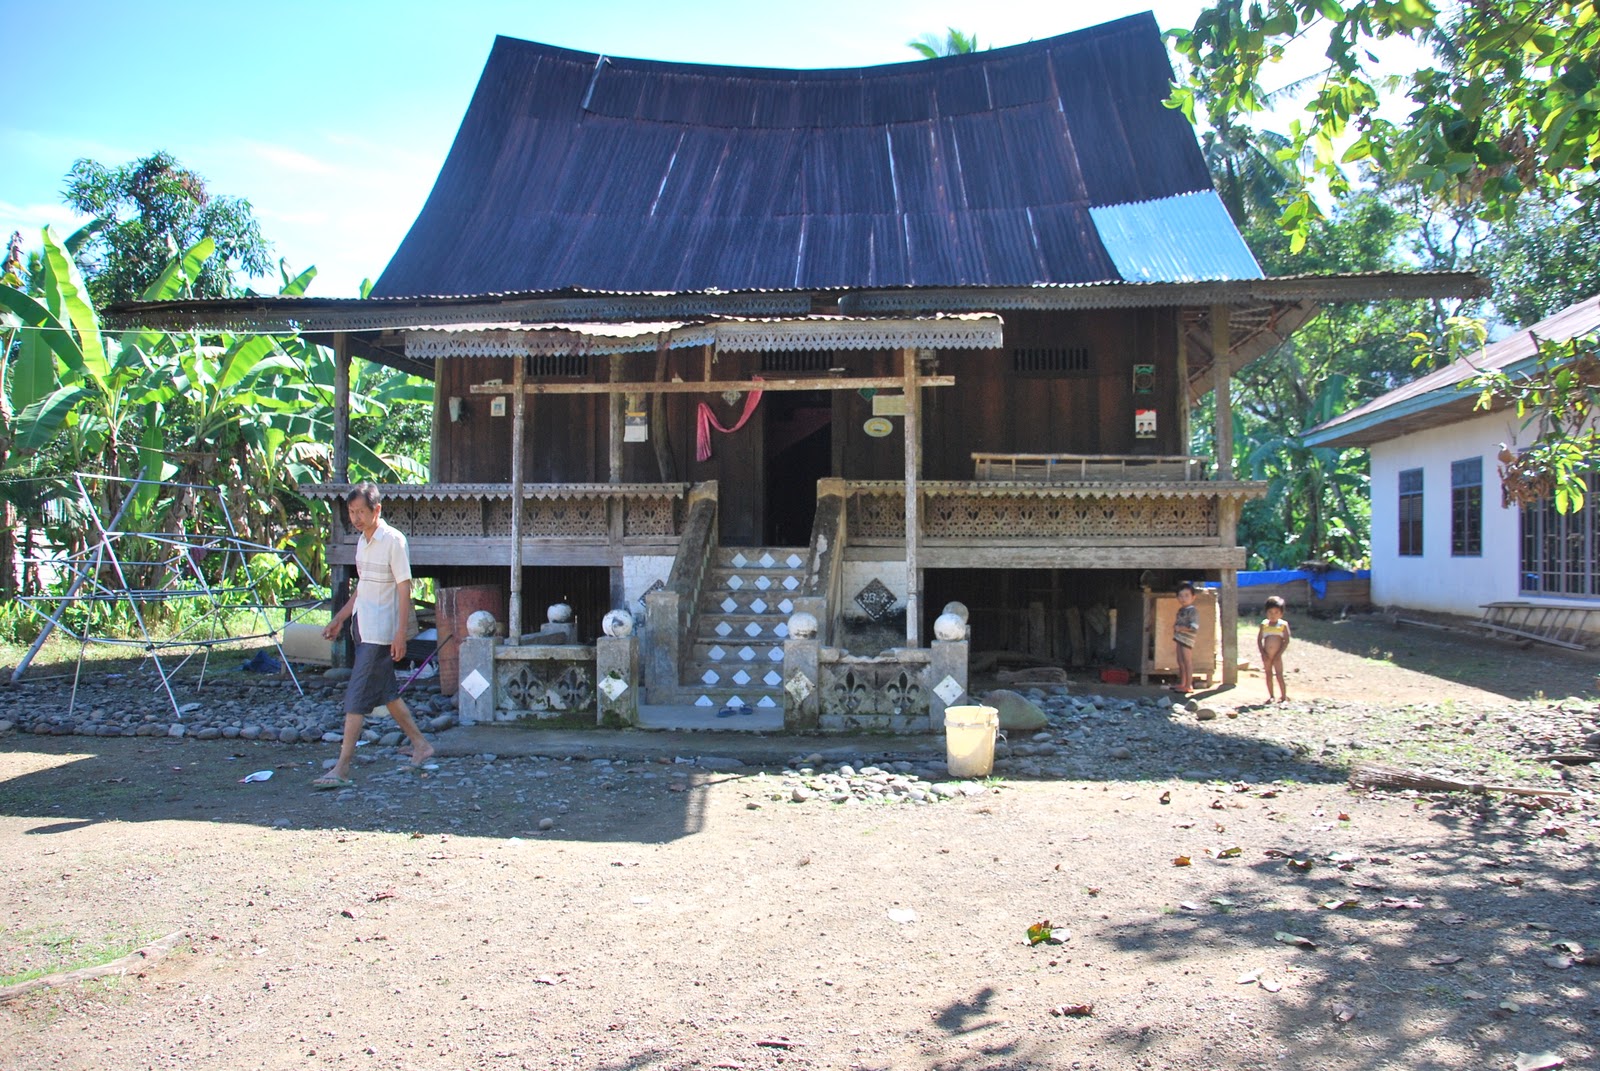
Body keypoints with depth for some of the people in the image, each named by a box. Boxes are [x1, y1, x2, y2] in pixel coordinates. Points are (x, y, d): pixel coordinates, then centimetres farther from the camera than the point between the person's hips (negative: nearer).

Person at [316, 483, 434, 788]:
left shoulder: (393, 540, -13)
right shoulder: (362, 540, 13)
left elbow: (404, 588, -14)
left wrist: (400, 634, -19)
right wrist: (339, 619, 21)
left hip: (380, 633, -9)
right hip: (362, 628, 9)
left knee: (357, 698, -9)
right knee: (386, 692, 15)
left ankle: (342, 769, -7)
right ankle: (421, 745, 27)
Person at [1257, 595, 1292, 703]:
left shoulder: (1283, 625, -3)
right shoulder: (1264, 625, 4)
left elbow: (1286, 641, -5)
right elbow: (1259, 639, 5)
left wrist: (1279, 654, -12)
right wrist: (1262, 653, -5)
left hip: (1277, 656, -3)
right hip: (1266, 656, 3)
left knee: (1279, 675, -4)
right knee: (1268, 675, 9)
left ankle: (1284, 696, 2)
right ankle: (1270, 696, 18)